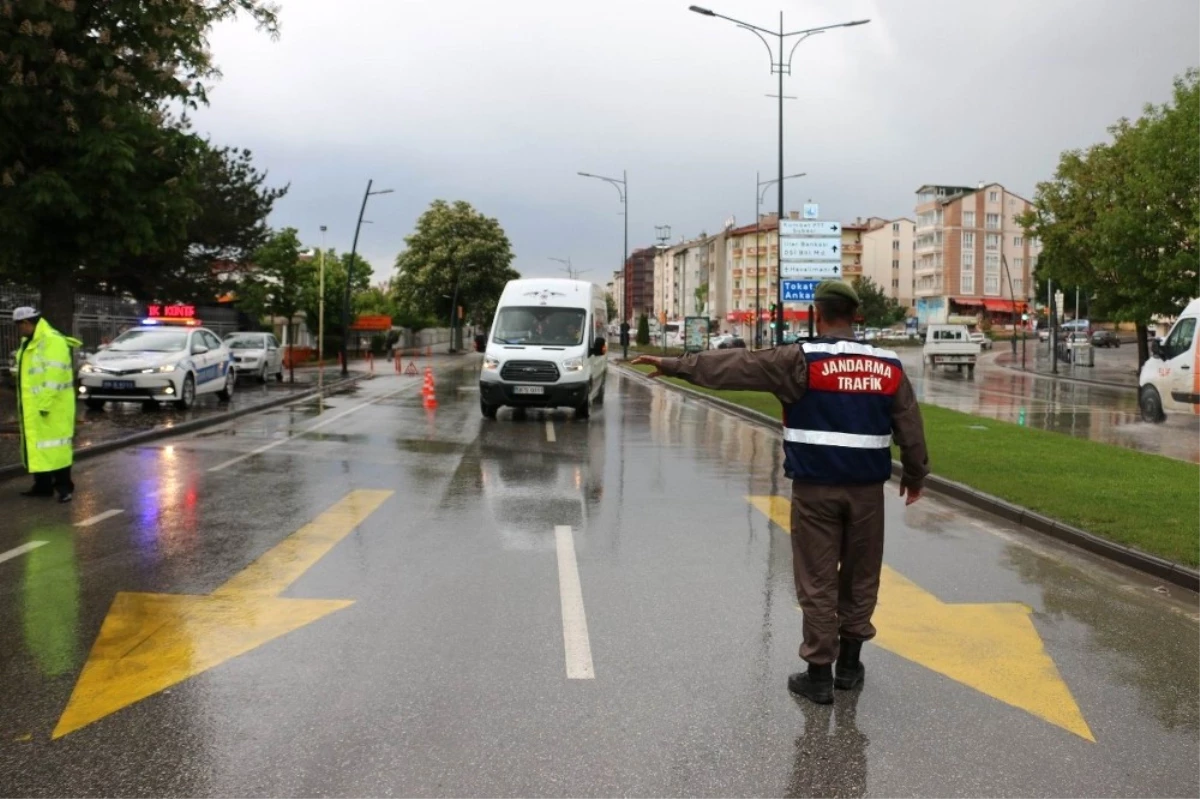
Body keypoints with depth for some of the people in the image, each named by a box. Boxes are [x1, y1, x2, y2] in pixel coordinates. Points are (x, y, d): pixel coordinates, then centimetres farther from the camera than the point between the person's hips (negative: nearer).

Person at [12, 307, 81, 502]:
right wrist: (24, 406, 15)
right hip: (32, 407, 10)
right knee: (37, 446, 12)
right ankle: (42, 485, 19)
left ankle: (64, 486, -2)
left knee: (54, 446, -7)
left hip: (51, 407, -10)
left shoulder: (52, 341, -16)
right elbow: (28, 372, 20)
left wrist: (45, 404, -25)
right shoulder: (29, 342, 16)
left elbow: (53, 376, -22)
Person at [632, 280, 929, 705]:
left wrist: (674, 364, -3)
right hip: (867, 488, 4)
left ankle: (819, 674, 9)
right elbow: (910, 429, 10)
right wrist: (915, 476, 25)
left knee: (817, 581, 4)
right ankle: (849, 663, 27)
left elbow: (734, 365, -9)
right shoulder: (889, 366, 3)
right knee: (860, 577, 16)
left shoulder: (800, 360, -9)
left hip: (815, 488, -3)